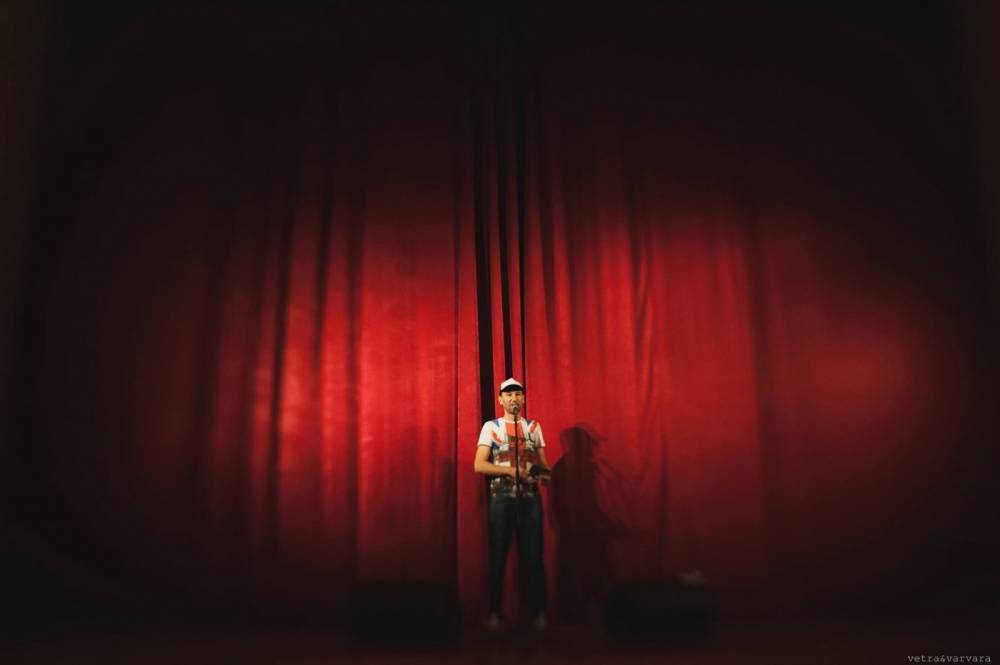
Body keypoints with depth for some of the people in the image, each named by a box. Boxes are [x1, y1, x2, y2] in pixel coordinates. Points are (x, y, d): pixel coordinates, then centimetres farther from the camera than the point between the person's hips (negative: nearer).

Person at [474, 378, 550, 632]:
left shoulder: (534, 427, 12)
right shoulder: (491, 427, 3)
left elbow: (543, 463, 12)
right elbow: (479, 465, -6)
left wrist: (544, 473, -11)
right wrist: (510, 470, -17)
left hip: (530, 498, 2)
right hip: (502, 498, -2)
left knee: (532, 556, 2)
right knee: (498, 556, 4)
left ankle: (537, 611, 11)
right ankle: (495, 612, 14)